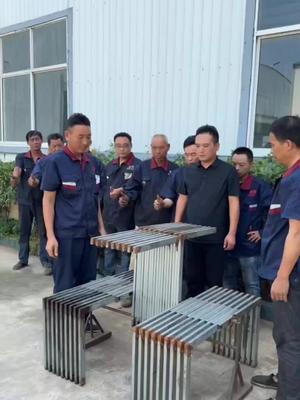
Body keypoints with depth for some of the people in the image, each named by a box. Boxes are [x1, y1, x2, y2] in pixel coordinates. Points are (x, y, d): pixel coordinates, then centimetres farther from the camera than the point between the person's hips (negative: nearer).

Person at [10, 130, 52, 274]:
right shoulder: (21, 157, 3)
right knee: (24, 231, 10)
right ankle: (23, 259, 23)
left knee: (44, 232, -1)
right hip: (24, 199, 1)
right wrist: (14, 178, -38)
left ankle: (46, 262, 4)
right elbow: (17, 170, -15)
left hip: (42, 200, -1)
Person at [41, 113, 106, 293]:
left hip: (90, 233, 5)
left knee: (87, 284, 12)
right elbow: (48, 200, -7)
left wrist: (101, 227, 11)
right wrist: (50, 236, -11)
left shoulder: (94, 162, 8)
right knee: (65, 286, 5)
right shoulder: (55, 162, -7)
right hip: (66, 235, -5)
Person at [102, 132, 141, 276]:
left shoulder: (137, 165, -7)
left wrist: (122, 191, -24)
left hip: (126, 217, -6)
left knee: (126, 251, 1)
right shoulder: (110, 166, 15)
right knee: (108, 248, 17)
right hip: (108, 215, 7)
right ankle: (107, 277, 29)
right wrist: (102, 209, 14)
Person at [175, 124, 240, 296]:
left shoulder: (228, 171, -5)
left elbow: (234, 203, -7)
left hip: (216, 238, -4)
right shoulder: (189, 172, 7)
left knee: (214, 281, 7)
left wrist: (231, 233, -12)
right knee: (193, 279, 14)